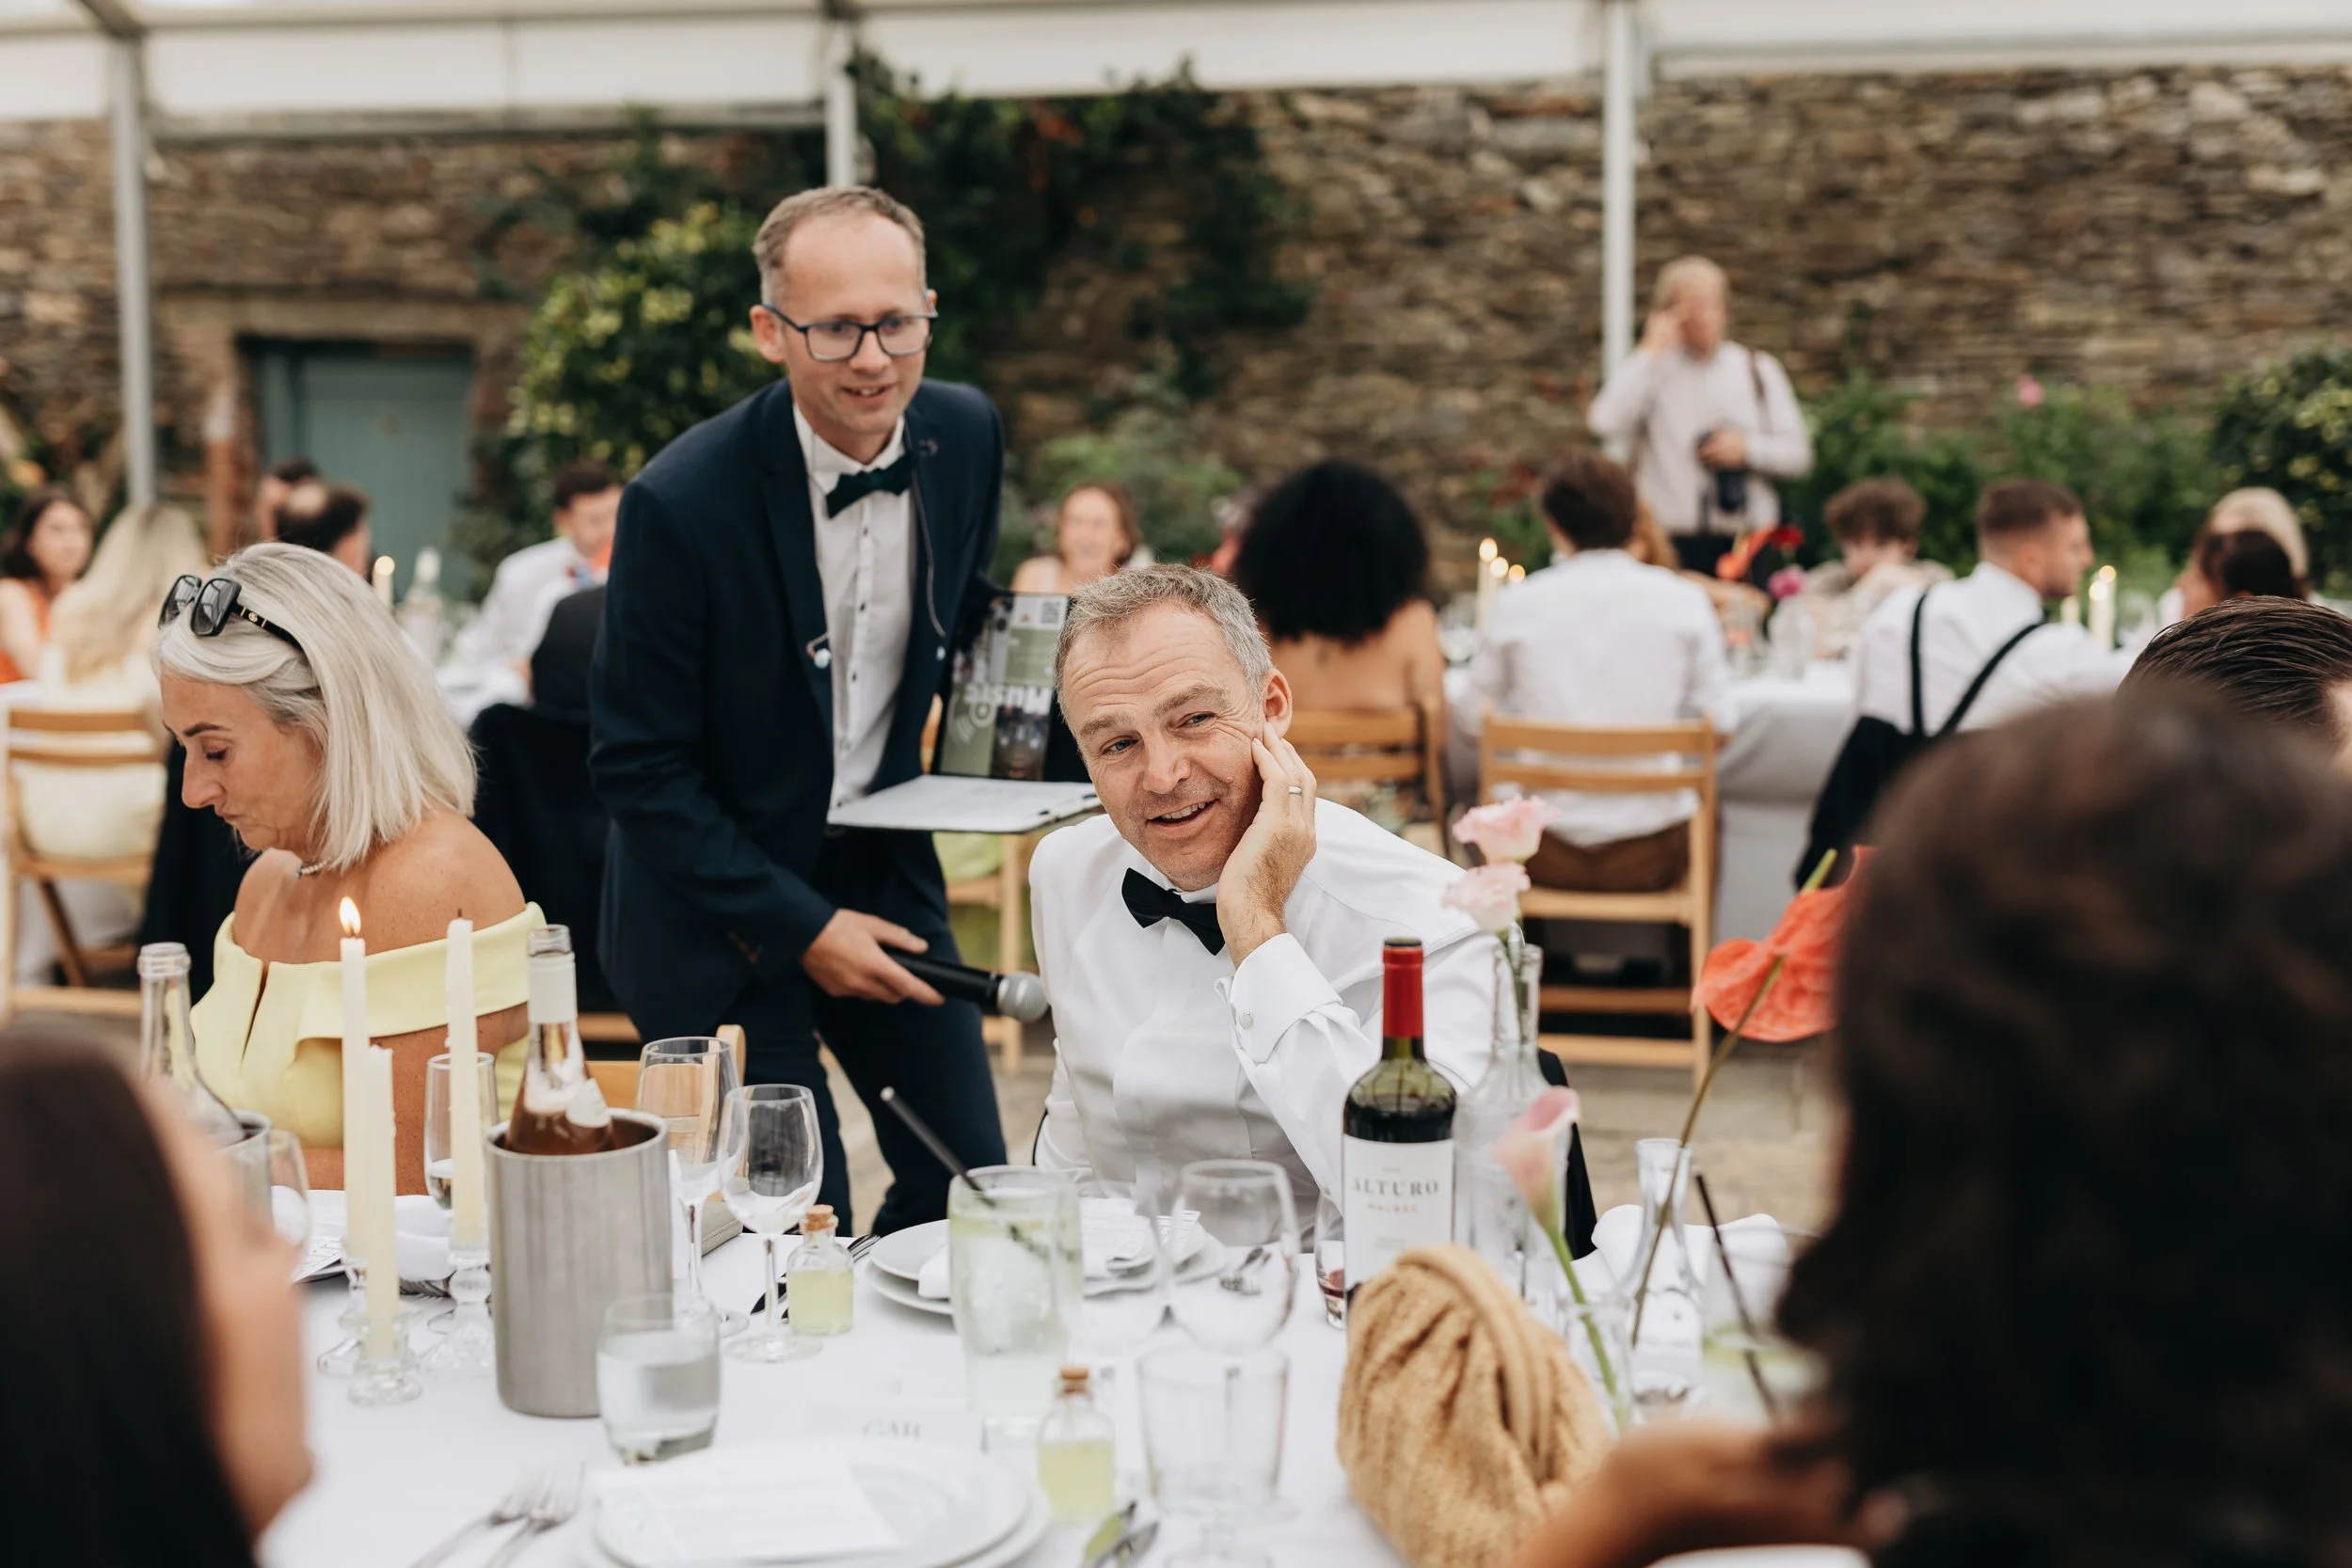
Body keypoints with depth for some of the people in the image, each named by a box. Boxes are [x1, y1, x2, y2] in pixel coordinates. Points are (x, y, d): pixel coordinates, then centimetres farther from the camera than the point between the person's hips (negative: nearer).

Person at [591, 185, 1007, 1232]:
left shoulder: (964, 436, -6)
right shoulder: (684, 499, -22)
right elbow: (637, 766, -15)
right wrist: (797, 927, -17)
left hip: (884, 865, 5)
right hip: (721, 903, -5)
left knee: (971, 1183, 8)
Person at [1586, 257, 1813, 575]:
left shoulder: (1759, 370, 15)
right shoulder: (1646, 369, 8)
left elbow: (1798, 453, 13)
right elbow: (1606, 426, -13)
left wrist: (1748, 449, -6)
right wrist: (1651, 352, -7)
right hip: (1673, 545, -2)